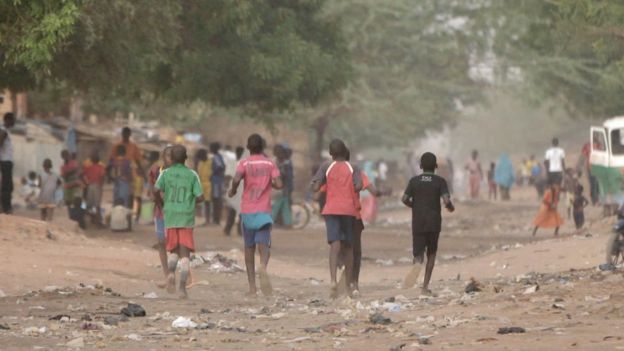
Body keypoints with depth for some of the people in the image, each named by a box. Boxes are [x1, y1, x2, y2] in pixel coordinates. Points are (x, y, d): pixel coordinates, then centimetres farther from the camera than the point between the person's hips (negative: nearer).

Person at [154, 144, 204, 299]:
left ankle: (171, 272, -11)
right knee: (185, 253, 0)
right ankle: (182, 287, -10)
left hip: (170, 217, 1)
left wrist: (161, 204, 6)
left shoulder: (166, 173, 1)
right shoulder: (192, 175, 1)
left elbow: (156, 190, -12)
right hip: (187, 217, -1)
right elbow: (200, 197, -3)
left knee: (173, 250, 17)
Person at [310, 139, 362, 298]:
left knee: (335, 245, -10)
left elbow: (315, 188, -5)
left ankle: (333, 281, -31)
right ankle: (349, 286, 18)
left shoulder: (326, 168, 3)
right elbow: (358, 186, -11)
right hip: (349, 210, 1)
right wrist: (350, 191, 10)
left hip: (331, 210, -1)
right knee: (348, 246, 13)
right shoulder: (352, 169, 3)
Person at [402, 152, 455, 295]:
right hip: (434, 223, -1)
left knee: (418, 253, 2)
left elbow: (405, 199, -5)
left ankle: (417, 263, -36)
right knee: (431, 253, 14)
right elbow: (446, 200, -14)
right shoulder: (440, 181, -2)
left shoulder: (414, 181, 3)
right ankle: (425, 285, 8)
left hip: (418, 223, 1)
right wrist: (451, 208, 8)